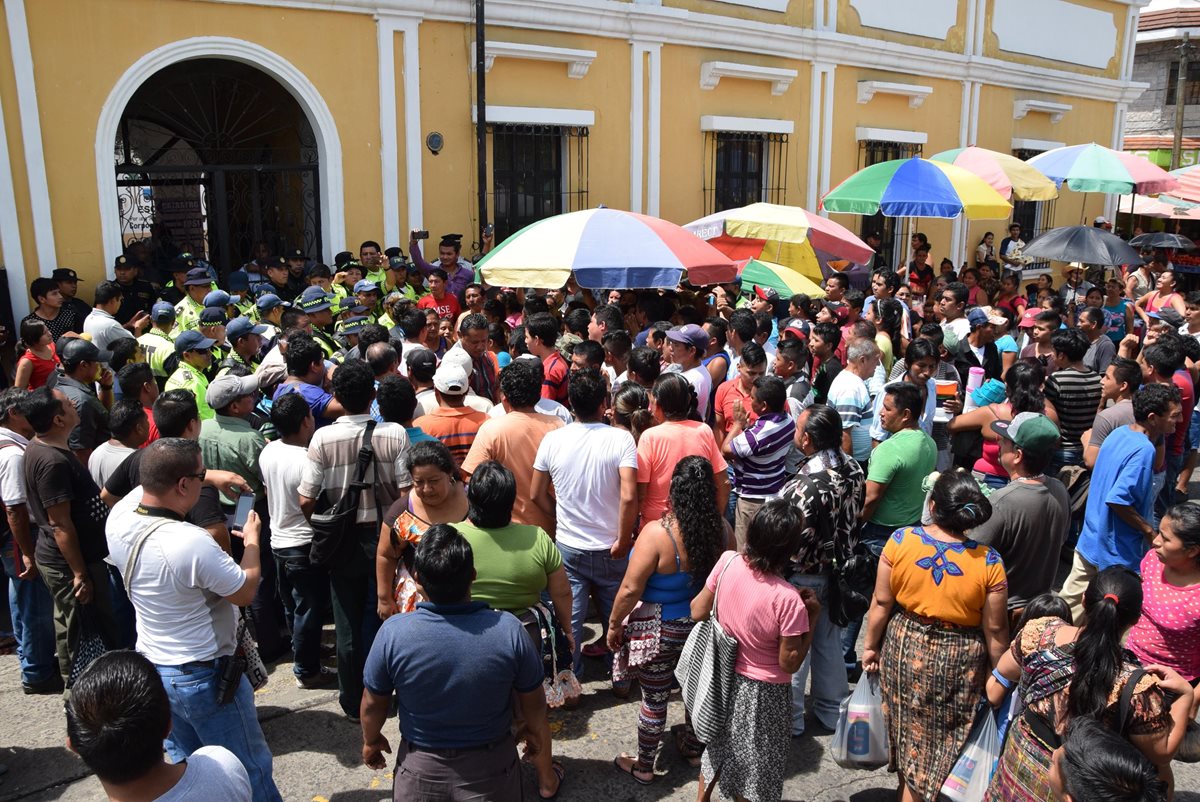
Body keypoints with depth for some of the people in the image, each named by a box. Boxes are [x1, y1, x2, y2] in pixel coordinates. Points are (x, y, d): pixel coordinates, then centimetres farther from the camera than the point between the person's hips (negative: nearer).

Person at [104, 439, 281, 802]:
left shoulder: (119, 516, -11)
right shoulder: (192, 543, -34)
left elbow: (150, 481, 13)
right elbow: (245, 591, -17)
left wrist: (210, 475, 13)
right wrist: (252, 539, -3)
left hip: (152, 666, 8)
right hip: (204, 676, -8)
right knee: (250, 772, 11)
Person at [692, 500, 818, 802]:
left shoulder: (727, 562, -18)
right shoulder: (787, 599, -31)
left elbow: (698, 612, -5)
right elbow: (790, 663, -19)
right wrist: (811, 617, -12)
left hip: (724, 677, 5)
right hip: (762, 692, -5)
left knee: (716, 750, 29)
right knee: (752, 768, 21)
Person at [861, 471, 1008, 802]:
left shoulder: (900, 540, -17)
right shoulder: (989, 562, -19)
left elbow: (881, 602, -8)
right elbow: (995, 629, -11)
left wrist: (870, 645, 7)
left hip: (904, 649, 2)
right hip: (959, 661, -2)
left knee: (910, 731, 25)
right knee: (944, 745, 19)